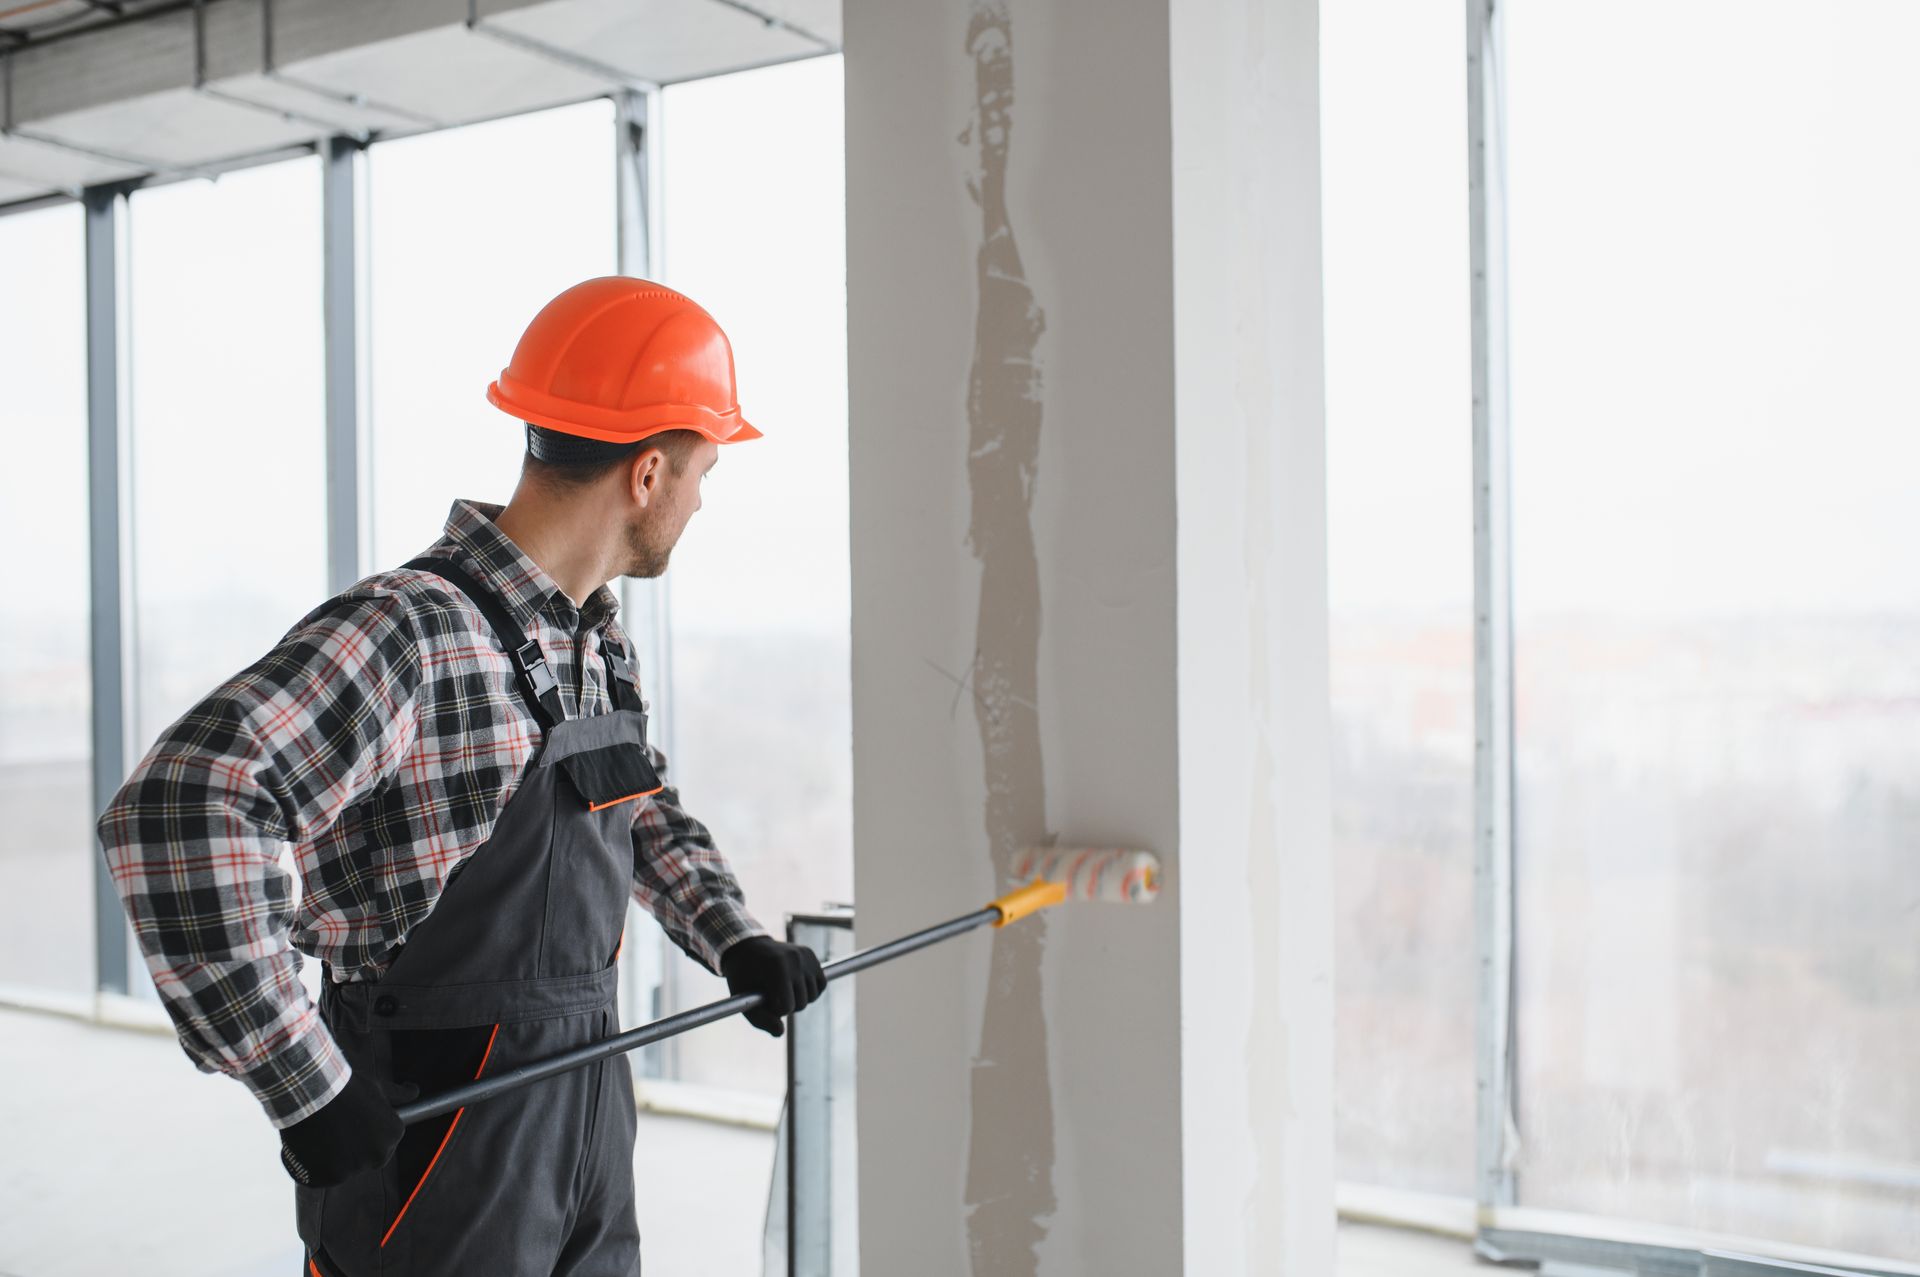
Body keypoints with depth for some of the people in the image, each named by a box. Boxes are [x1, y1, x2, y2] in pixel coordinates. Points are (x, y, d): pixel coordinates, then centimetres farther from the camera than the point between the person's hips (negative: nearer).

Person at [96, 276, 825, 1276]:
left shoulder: (597, 641, 7)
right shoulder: (414, 632, -22)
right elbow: (176, 812, -31)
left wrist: (734, 939, 9)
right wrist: (307, 1089, -28)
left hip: (590, 1114, 8)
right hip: (439, 1147, -8)